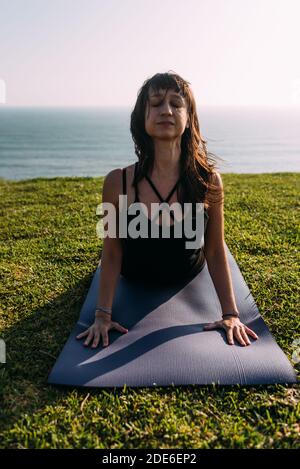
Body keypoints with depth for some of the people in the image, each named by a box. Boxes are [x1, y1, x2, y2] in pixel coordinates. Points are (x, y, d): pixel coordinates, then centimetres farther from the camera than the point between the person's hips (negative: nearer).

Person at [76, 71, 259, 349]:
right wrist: (102, 315, -21)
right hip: (135, 282, 0)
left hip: (189, 281, 1)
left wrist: (231, 313, -21)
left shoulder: (208, 181, -30)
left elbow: (216, 253, -20)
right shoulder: (117, 183, -32)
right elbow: (112, 255, -22)